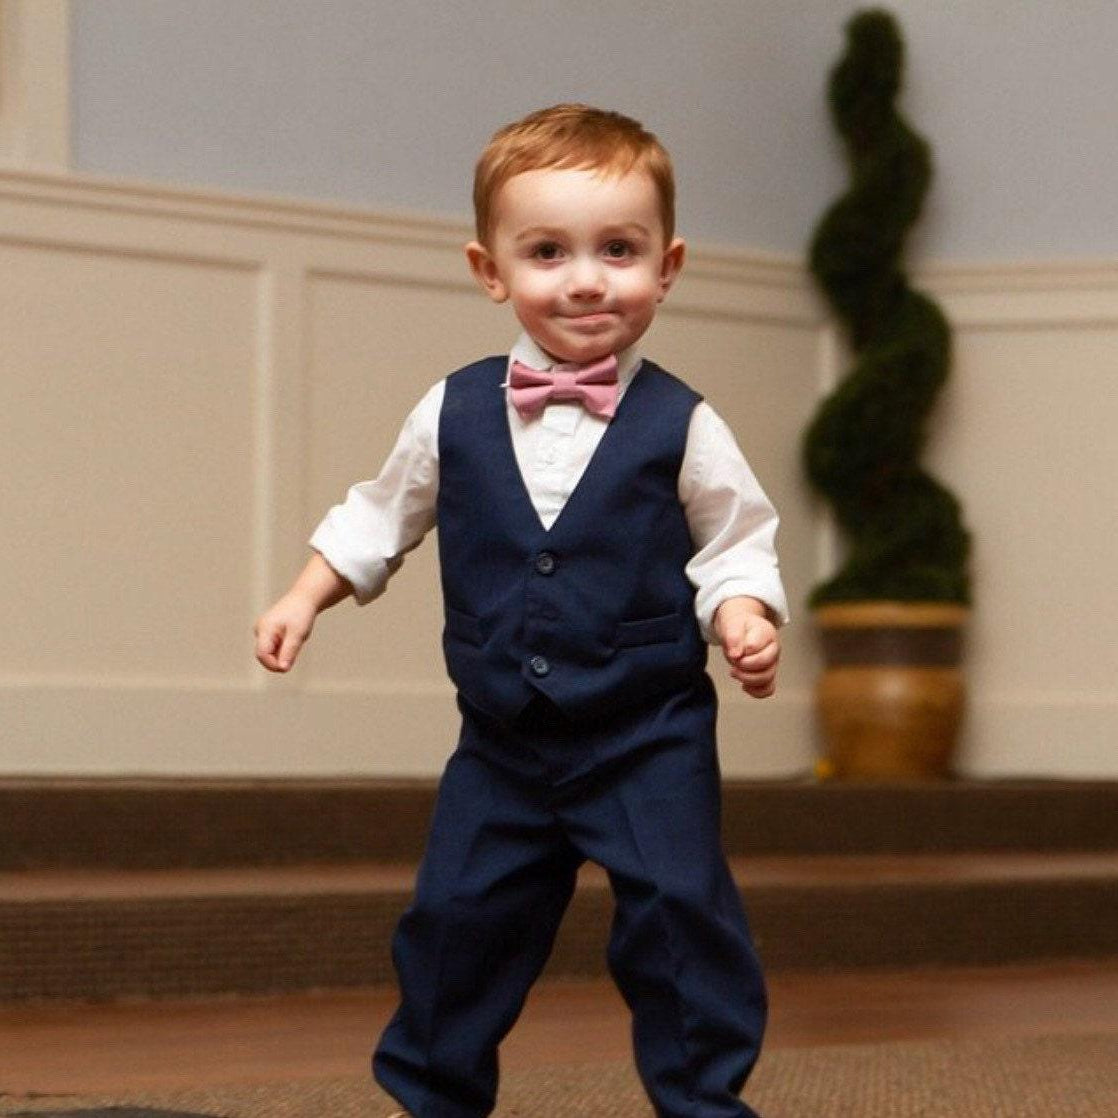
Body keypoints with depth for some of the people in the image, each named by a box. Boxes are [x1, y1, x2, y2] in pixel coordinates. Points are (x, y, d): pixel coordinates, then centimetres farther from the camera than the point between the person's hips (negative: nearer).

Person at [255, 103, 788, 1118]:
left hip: (648, 738, -3)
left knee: (678, 909, -10)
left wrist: (744, 617, -19)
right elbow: (381, 517, 14)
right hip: (502, 741, 3)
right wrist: (306, 599, 7)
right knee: (458, 913, 7)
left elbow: (737, 544, 0)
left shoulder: (681, 428, -8)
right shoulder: (454, 414, 0)